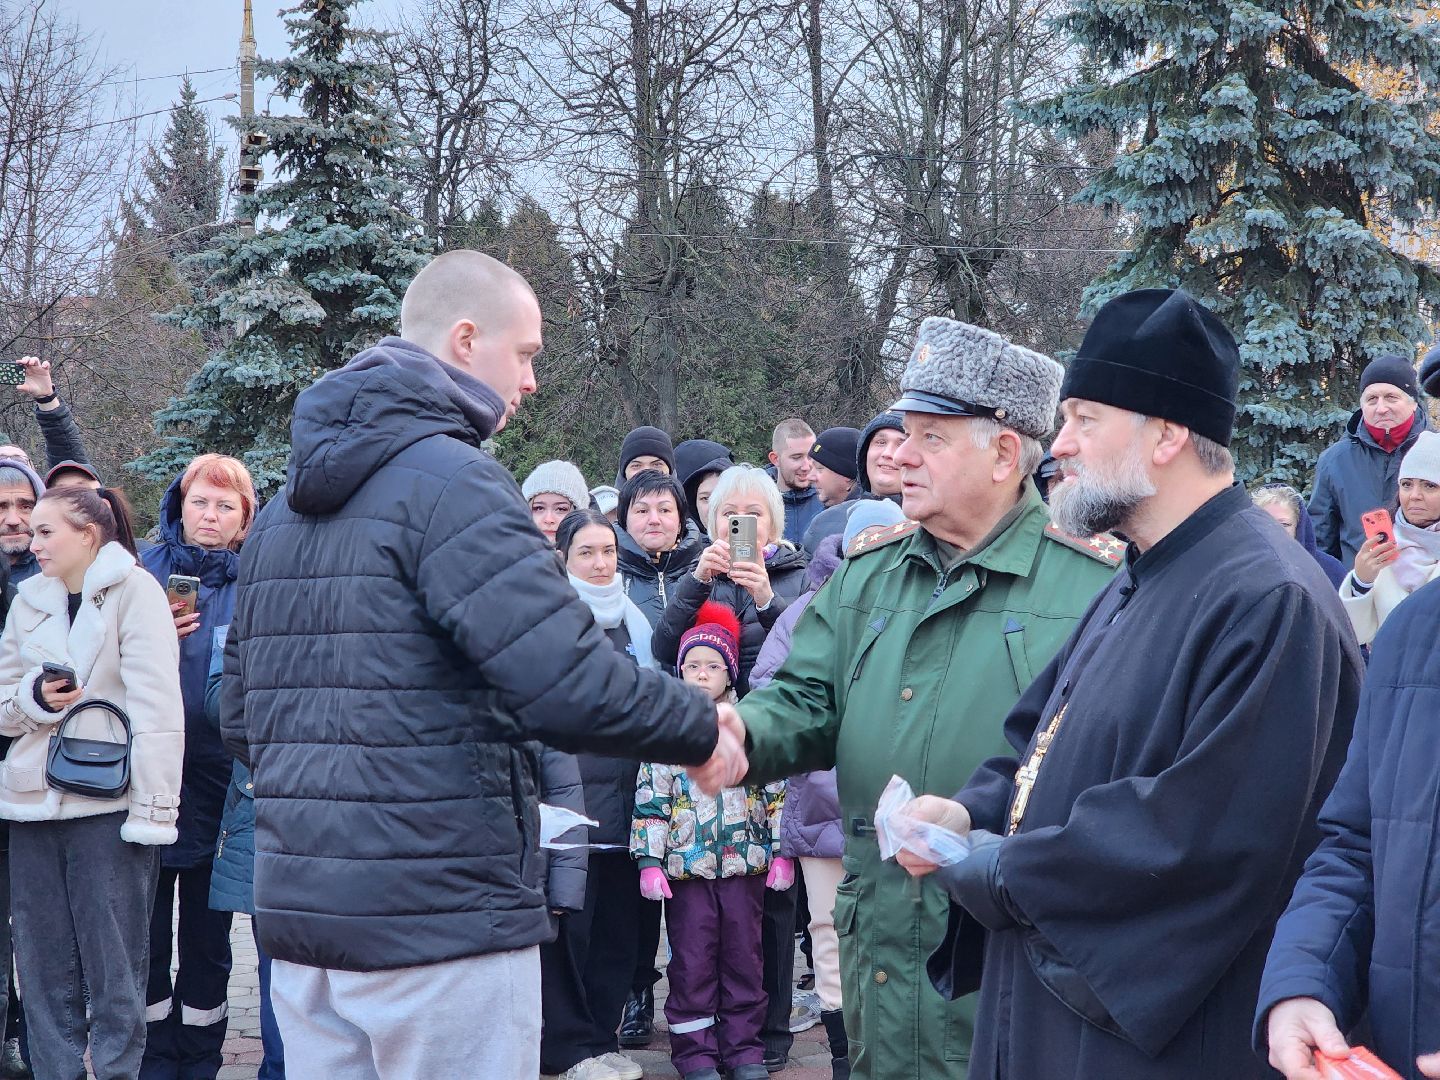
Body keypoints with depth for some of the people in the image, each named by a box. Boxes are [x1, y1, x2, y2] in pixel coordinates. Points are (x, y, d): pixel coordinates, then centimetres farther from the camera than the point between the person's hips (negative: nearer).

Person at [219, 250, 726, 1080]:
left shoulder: (286, 506, 14)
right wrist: (702, 728, -7)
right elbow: (571, 687, -22)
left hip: (298, 915, 8)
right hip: (439, 921, -8)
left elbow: (242, 717, 18)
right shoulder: (452, 482, -13)